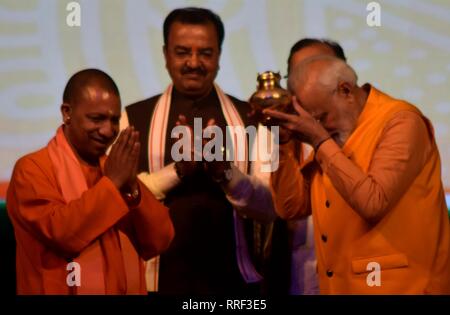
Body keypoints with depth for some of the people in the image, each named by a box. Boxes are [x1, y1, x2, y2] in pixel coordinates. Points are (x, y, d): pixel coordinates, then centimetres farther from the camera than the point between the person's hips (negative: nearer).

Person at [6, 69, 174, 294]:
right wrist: (112, 182, -17)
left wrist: (131, 186, -12)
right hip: (64, 290, -5)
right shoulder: (32, 169, -9)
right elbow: (60, 232, -23)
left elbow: (158, 242, 1)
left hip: (128, 290, 6)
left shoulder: (116, 169, 9)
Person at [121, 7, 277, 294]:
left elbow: (269, 207, -3)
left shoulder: (249, 118, 2)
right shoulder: (134, 118, 1)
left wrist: (224, 170, -19)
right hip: (158, 280, 0)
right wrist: (178, 169, -19)